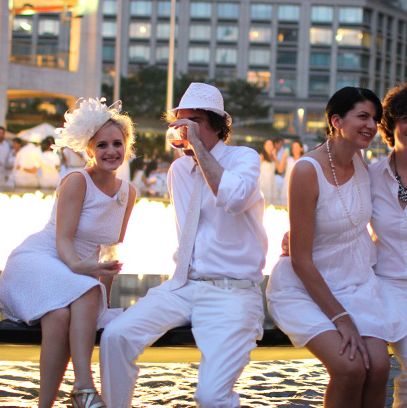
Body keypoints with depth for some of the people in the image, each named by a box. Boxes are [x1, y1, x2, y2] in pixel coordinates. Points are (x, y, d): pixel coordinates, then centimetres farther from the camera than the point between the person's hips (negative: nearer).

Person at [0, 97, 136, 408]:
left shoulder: (128, 193, 8)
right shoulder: (76, 181, -9)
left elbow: (114, 249, 16)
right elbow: (63, 240, -17)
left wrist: (106, 285, 6)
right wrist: (79, 266, -38)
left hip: (83, 273, 4)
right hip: (35, 262, -4)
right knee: (60, 313, -39)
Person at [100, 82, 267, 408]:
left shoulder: (244, 158, -2)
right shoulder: (179, 168, 17)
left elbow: (233, 198, -26)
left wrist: (198, 146, -18)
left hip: (232, 291, -6)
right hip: (183, 284, 6)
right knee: (115, 336, -19)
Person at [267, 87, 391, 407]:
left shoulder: (360, 161, 0)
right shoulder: (307, 170, -20)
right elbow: (301, 260, -19)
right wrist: (340, 318, -19)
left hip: (357, 282, 6)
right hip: (305, 286, -6)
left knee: (378, 367, -17)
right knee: (350, 367, -26)